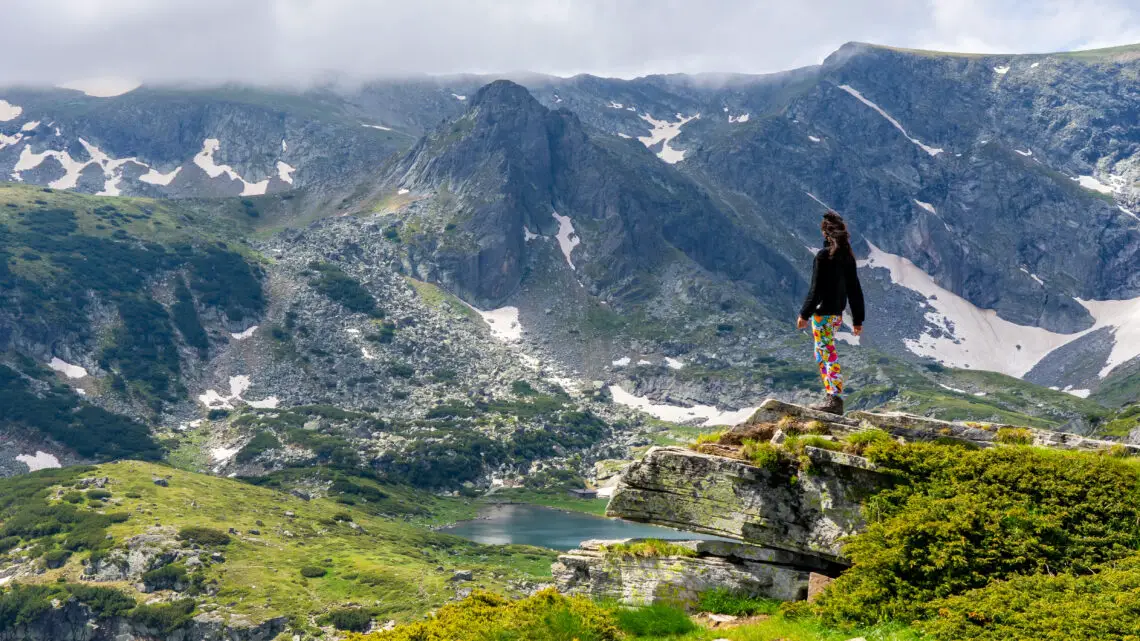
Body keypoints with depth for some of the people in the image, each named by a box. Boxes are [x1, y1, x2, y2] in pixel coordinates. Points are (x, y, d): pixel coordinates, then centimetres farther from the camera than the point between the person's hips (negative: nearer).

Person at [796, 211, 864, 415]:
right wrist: (858, 319, 17)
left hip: (823, 312, -8)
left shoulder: (823, 256, -14)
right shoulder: (848, 256, 9)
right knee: (822, 355, 17)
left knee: (828, 355, -6)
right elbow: (855, 289, 13)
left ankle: (836, 400, -7)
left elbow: (816, 289, -16)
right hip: (838, 313, 8)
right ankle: (833, 397, 19)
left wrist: (805, 314, -9)